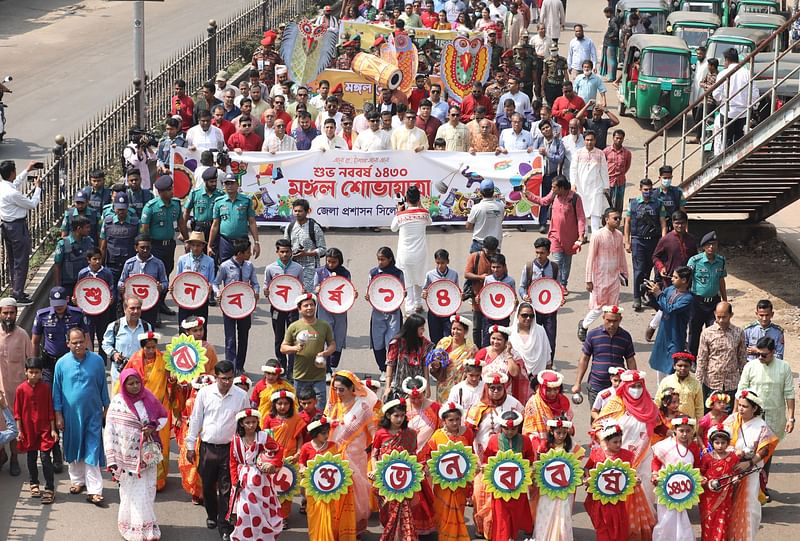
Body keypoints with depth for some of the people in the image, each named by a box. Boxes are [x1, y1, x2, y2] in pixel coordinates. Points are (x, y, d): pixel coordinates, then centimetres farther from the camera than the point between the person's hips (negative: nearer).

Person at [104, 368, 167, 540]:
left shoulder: (149, 399, -1)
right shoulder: (117, 403, -8)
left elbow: (164, 417, 13)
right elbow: (110, 432, -7)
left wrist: (153, 427, -10)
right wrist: (111, 459, -11)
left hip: (146, 455, 2)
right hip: (127, 457, -2)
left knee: (146, 492, 5)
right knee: (131, 493, 6)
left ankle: (147, 526, 17)